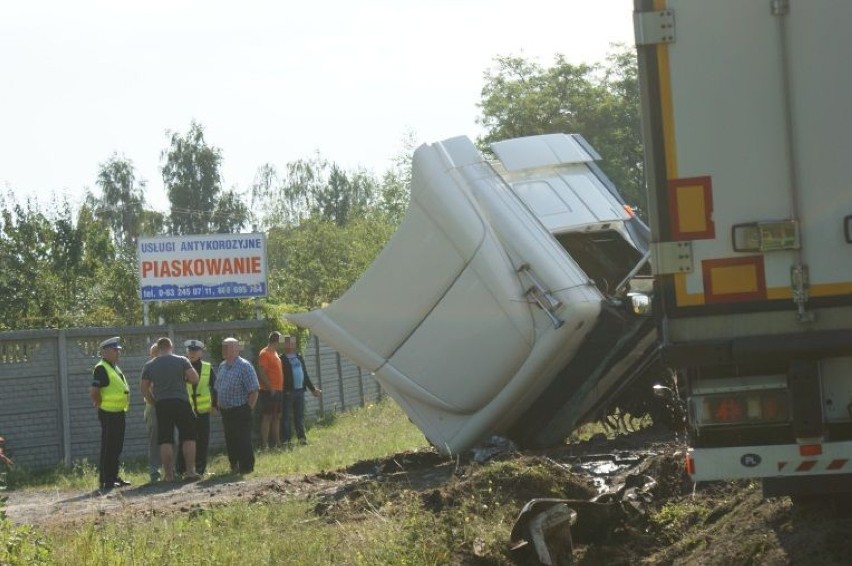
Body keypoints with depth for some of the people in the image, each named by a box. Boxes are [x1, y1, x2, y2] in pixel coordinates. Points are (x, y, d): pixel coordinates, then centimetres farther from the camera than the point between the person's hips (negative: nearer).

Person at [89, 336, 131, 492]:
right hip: (108, 414, -9)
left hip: (119, 413, 9)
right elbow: (93, 392, -22)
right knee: (108, 448, -7)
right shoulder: (101, 369, -14)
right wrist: (100, 404, -11)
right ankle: (105, 481, -4)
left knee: (117, 448, 14)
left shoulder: (115, 368, 16)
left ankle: (114, 477, 22)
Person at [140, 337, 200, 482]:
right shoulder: (181, 361, 0)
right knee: (188, 437, 4)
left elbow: (144, 388, 8)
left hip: (161, 404, 2)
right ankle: (190, 471, -2)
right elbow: (194, 379, -5)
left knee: (165, 440, 3)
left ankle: (169, 475, 1)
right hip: (181, 402, -2)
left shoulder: (149, 365, 7)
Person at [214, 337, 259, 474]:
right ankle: (234, 466, 23)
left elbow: (254, 390, -14)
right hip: (226, 411, 7)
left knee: (243, 441, -6)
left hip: (240, 412, -7)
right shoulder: (222, 366, 12)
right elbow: (217, 389, 21)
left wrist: (248, 409, -14)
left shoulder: (244, 366, -11)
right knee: (230, 441, 12)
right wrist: (218, 405, 12)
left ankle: (246, 468, 0)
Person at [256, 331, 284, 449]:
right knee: (267, 417, -8)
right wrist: (271, 388, -21)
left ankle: (275, 443, 16)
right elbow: (261, 374, -18)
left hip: (278, 391, 9)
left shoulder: (275, 353, 17)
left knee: (277, 417, 11)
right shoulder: (264, 354, -12)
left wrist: (281, 388, 15)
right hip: (269, 391, -9)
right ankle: (264, 445, -9)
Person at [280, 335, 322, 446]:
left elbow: (305, 374, 21)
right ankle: (286, 440, 0)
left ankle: (302, 437, 13)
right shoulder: (282, 359, -6)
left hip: (300, 390, 6)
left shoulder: (299, 357, 16)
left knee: (300, 416, 9)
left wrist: (312, 389, 21)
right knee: (286, 417, -2)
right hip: (288, 392, -6)